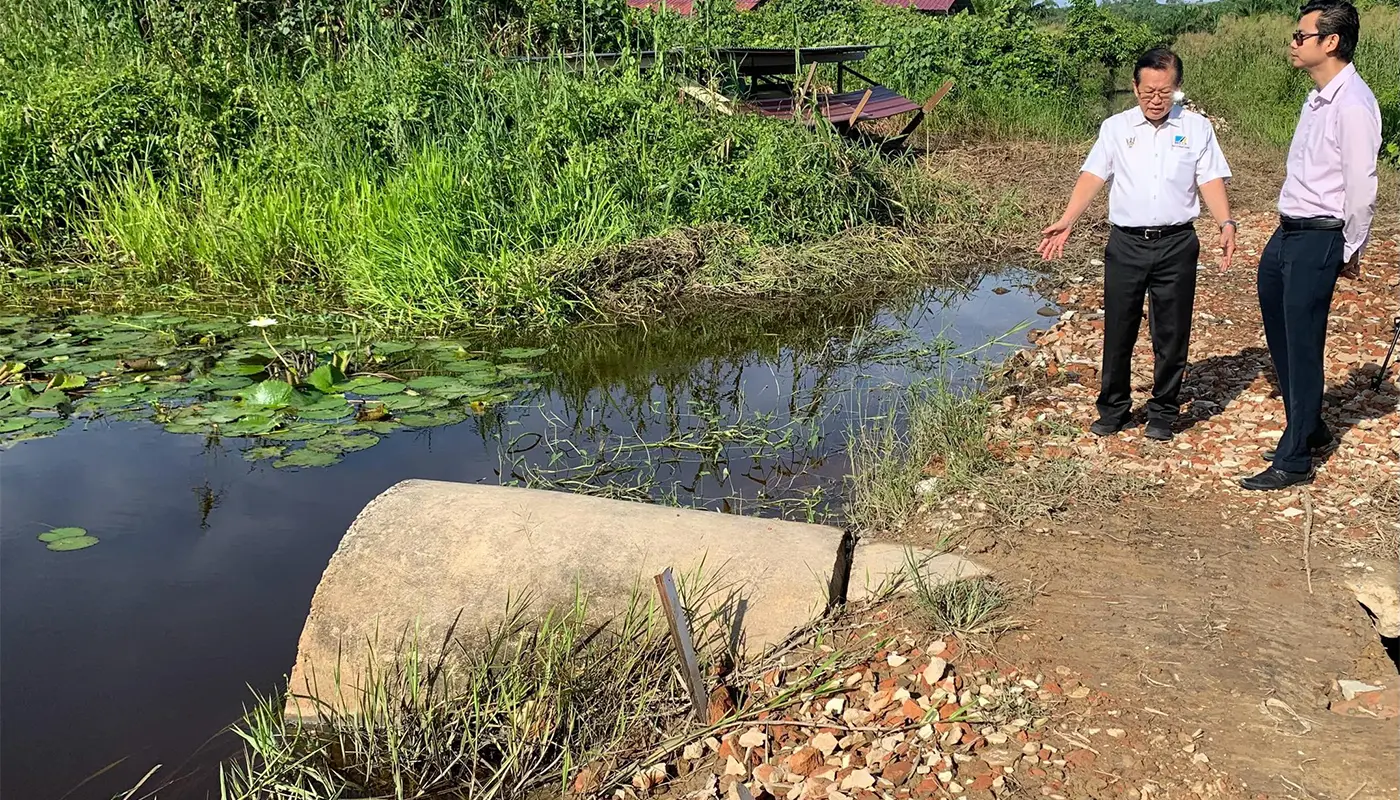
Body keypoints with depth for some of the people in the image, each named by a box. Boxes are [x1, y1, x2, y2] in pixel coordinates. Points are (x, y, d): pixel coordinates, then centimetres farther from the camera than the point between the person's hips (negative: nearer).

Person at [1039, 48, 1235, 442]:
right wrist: (1066, 221, -16)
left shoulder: (1197, 128, 5)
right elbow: (1092, 176, -2)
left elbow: (1211, 180, 0)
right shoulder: (1116, 127, 6)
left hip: (1176, 245, 0)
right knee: (1118, 331, 6)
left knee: (1171, 334, 7)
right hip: (1126, 243, 0)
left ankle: (1163, 411, 21)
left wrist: (1226, 224, -16)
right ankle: (1113, 407, 21)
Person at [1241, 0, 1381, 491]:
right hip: (1287, 231, 10)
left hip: (1318, 239, -10)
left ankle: (1294, 460, 8)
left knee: (1302, 347, -3)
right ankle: (1308, 429, 37)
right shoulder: (1317, 99, 11)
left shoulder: (1352, 104, -18)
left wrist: (1351, 251, -9)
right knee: (1280, 339, 19)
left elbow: (1361, 186, -18)